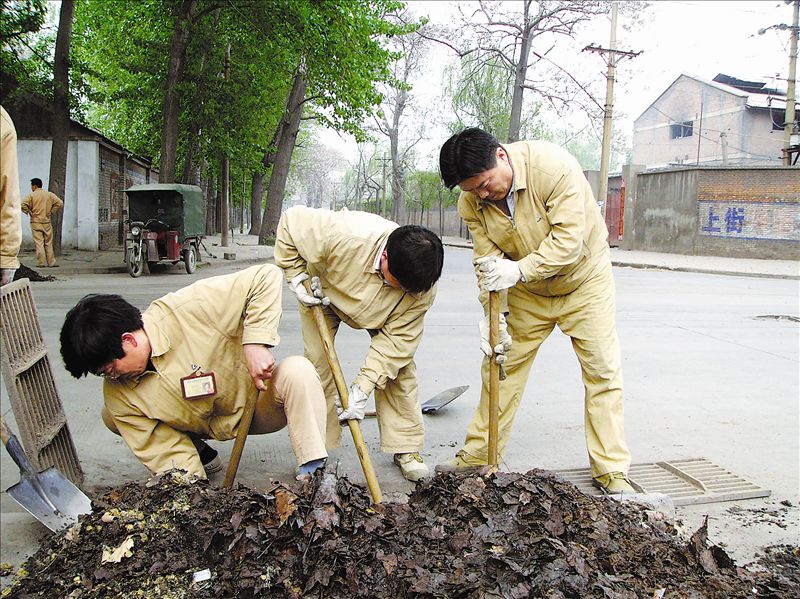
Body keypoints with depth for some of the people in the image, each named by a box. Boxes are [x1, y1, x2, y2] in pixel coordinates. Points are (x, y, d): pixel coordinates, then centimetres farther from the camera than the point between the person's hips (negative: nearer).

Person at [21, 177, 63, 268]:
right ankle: (51, 262, 8)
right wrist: (51, 211, 3)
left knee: (39, 243, -1)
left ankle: (41, 263, -4)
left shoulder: (31, 195, -5)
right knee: (48, 243, 9)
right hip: (46, 222, 2)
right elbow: (59, 203, -3)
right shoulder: (49, 194, 3)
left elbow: (23, 204, -18)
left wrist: (29, 212, -3)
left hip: (35, 223, -2)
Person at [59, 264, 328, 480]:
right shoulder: (118, 393, -15)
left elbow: (265, 277, -30)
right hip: (209, 428, 5)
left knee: (298, 371, -36)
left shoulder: (189, 310, -31)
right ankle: (201, 453, 8)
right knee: (111, 416, -9)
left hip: (255, 401, -4)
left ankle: (313, 474, -28)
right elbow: (167, 456, -13)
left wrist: (255, 344, -35)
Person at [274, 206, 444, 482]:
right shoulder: (345, 235, -46)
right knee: (318, 363, -9)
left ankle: (406, 447, 3)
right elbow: (291, 222, -29)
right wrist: (297, 277, -28)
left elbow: (396, 340, -29)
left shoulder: (422, 286, -34)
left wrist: (362, 388, -35)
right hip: (322, 292, -1)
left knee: (400, 365, -10)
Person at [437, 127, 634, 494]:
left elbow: (569, 238, -34)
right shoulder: (471, 202, -16)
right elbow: (487, 263, -15)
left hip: (583, 280, -3)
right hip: (526, 290, 4)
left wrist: (520, 270, -42)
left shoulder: (553, 165, -31)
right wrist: (493, 314, -27)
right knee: (501, 364, 4)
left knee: (602, 371, -3)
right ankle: (479, 452, 18)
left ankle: (612, 470, 7)